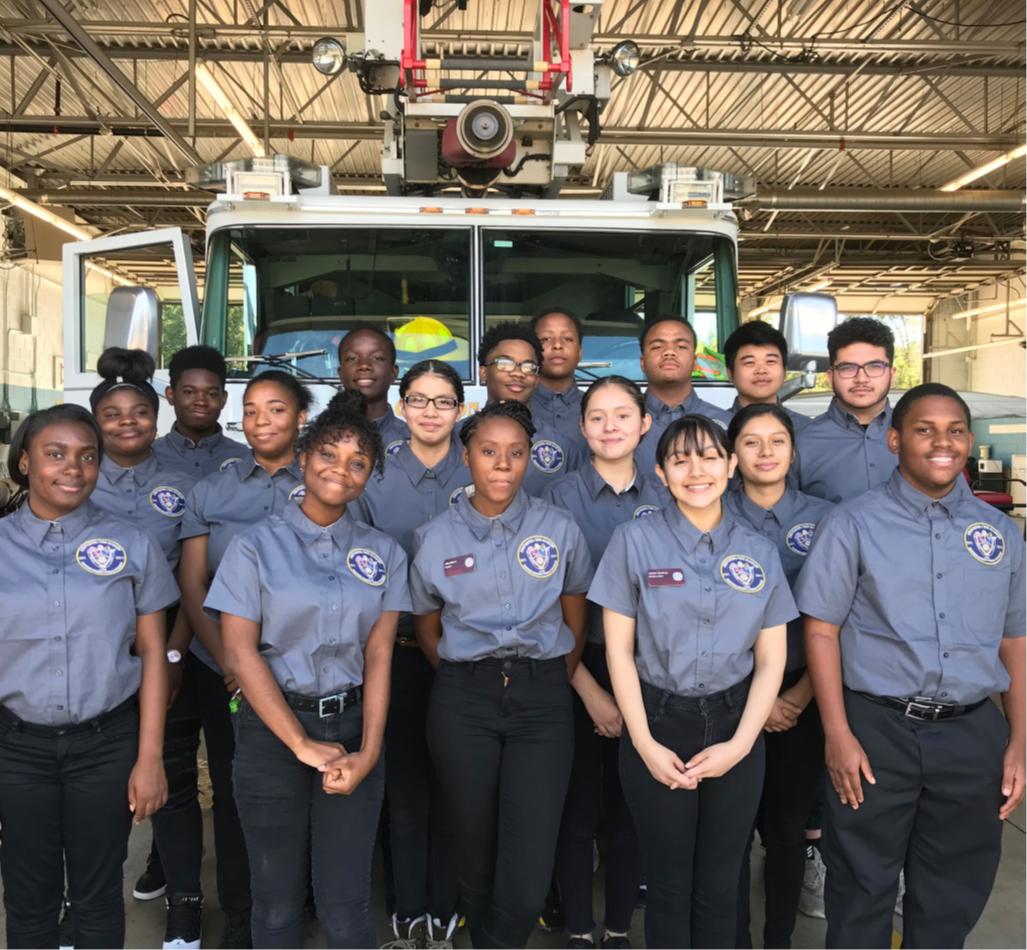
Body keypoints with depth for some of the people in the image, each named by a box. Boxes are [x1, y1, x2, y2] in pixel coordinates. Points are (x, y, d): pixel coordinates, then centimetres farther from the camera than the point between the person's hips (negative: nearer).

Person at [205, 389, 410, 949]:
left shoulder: (383, 554, 6)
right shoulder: (256, 545, -2)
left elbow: (379, 656, 1)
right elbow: (240, 652, -8)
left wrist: (368, 752, -9)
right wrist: (303, 744, -12)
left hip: (351, 726, 2)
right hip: (272, 729, -1)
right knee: (277, 901, 10)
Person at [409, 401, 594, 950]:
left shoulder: (560, 529, 3)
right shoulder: (436, 538, 4)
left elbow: (575, 621, 11)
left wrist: (555, 686, 7)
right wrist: (464, 683, 8)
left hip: (542, 700, 0)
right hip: (462, 702, 1)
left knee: (529, 870, -7)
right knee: (477, 855, 9)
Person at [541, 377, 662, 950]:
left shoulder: (662, 501, 4)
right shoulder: (561, 499, -5)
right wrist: (590, 689, -11)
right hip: (577, 668, -2)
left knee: (631, 807, 12)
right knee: (578, 809, 7)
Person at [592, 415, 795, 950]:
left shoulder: (759, 553, 4)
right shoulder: (634, 541, -4)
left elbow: (771, 661, 4)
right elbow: (618, 650, -4)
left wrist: (739, 745, -7)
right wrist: (645, 744, -9)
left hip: (735, 726, 2)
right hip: (658, 723, -2)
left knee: (719, 887, 12)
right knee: (668, 885, 9)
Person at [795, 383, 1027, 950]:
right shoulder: (853, 525, -3)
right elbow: (821, 630, -5)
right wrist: (837, 734, -10)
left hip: (973, 734, 4)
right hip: (877, 730, -3)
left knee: (952, 902, 15)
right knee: (862, 892, 9)